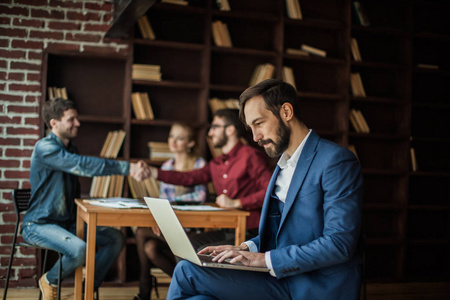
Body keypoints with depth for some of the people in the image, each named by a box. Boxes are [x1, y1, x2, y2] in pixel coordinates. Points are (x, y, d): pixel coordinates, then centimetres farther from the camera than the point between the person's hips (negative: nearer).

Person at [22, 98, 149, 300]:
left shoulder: (70, 149, 12)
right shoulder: (45, 148, -17)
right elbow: (83, 166, -31)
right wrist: (127, 168, -35)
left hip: (67, 223, 9)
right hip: (40, 225, -8)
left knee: (116, 238, -3)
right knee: (79, 249, -33)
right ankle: (49, 281, -2)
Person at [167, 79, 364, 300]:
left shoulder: (336, 161, -11)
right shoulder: (283, 164, 17)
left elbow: (340, 243, -19)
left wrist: (265, 258, -19)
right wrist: (247, 248, 2)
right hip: (281, 277, 7)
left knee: (187, 272, -17)